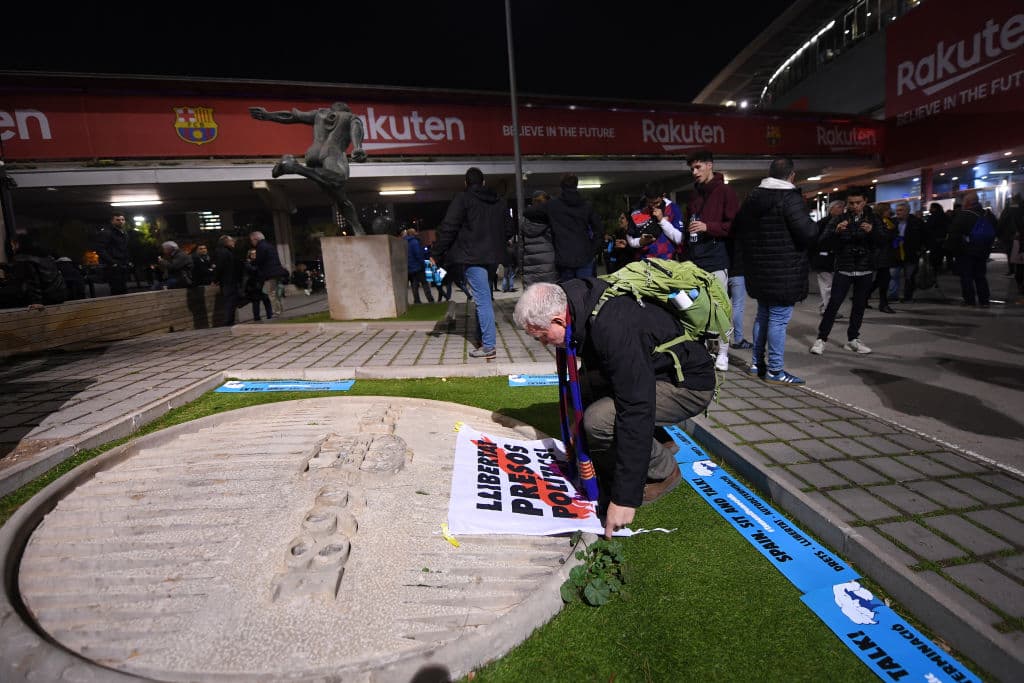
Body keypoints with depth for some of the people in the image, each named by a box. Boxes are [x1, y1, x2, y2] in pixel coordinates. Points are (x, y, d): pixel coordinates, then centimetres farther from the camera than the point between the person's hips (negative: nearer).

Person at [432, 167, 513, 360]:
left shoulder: (462, 199, -3)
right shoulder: (500, 202, 15)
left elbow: (448, 229, -9)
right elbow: (508, 230, 20)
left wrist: (435, 254, -3)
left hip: (472, 257, -6)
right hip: (493, 257, 6)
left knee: (482, 300, -9)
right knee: (484, 297, 16)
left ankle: (489, 347, -9)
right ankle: (484, 337, 21)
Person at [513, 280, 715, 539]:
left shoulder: (614, 329, -35)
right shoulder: (574, 297, -6)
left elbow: (636, 412, -36)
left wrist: (625, 498, -32)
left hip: (689, 384, -9)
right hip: (649, 370, 9)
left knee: (599, 420, -27)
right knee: (579, 387, -3)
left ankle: (663, 471, 1)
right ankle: (655, 444, 10)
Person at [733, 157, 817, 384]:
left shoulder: (752, 197, 10)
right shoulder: (790, 197, -13)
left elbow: (737, 227, 17)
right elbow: (807, 232, -20)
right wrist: (814, 225, 2)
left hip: (758, 269, 8)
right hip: (784, 272, -7)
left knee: (763, 315, 17)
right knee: (779, 319, -2)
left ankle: (757, 363, 24)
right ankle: (775, 370, 4)